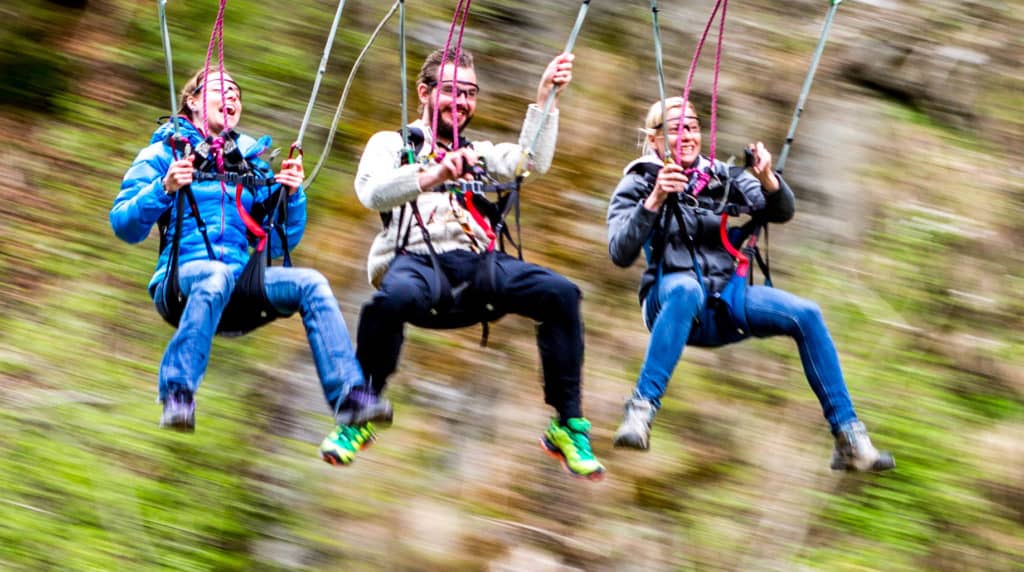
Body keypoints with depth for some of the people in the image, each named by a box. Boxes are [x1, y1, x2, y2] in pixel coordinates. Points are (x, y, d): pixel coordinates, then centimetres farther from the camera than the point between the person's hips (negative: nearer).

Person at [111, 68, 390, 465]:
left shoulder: (251, 164, 25)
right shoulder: (164, 153, 12)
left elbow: (282, 242, 21)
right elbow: (124, 225, 1)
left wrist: (291, 195, 5)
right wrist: (164, 189, -14)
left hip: (242, 279, 4)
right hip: (182, 276, -4)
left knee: (311, 283, -23)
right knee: (217, 276, -40)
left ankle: (351, 401, -35)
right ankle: (177, 394, -47)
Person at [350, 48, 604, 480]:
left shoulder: (479, 154, 33)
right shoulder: (391, 144, 19)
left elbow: (532, 163, 13)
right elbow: (373, 193, -4)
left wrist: (545, 98, 3)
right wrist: (432, 176, -22)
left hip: (477, 265, 4)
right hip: (418, 260, -4)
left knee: (561, 293, -22)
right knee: (394, 297, -41)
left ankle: (567, 425, -16)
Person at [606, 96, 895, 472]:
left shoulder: (721, 176, 15)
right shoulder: (638, 185, 5)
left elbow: (781, 213, 0)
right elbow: (620, 254, -11)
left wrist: (767, 181, -22)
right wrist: (654, 201, -25)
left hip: (724, 301, 4)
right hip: (670, 301, -4)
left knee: (806, 315, -19)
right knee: (686, 289, -40)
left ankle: (849, 440, -17)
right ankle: (641, 411, -47)